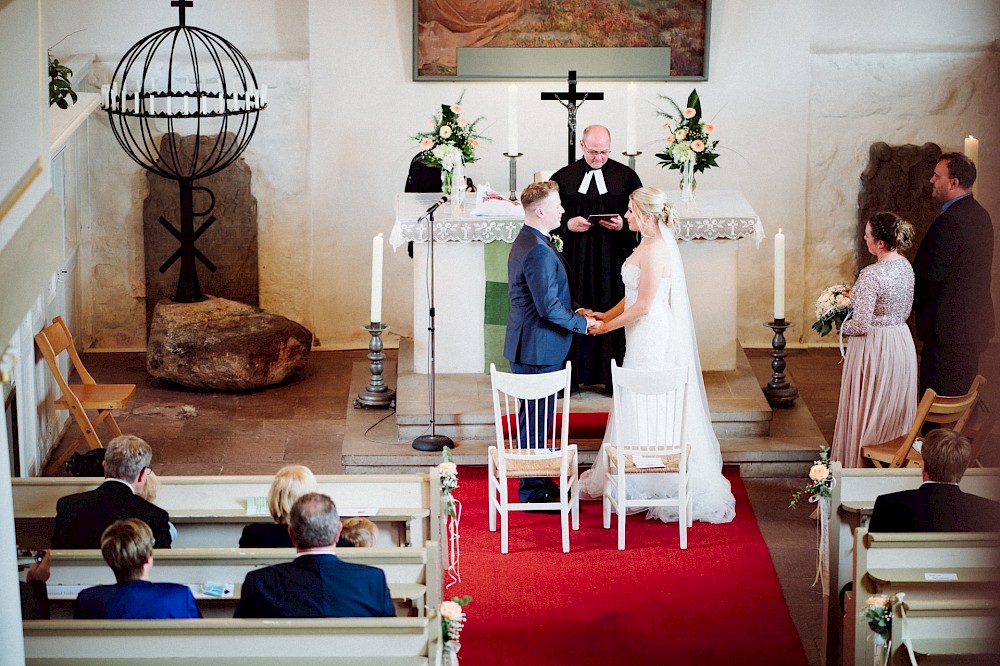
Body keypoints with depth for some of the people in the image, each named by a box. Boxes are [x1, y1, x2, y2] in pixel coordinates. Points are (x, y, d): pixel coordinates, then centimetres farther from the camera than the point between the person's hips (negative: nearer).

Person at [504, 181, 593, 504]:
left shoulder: (526, 241, 10)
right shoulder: (539, 251, -24)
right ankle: (533, 492, 8)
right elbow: (549, 308, -26)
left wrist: (576, 310, 9)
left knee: (535, 417, 19)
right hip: (538, 349, -11)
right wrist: (583, 323, -12)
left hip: (528, 344, 11)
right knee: (535, 419, -1)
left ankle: (536, 481, 30)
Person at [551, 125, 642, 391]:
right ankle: (570, 375, 11)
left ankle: (613, 377, 12)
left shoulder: (626, 176, 2)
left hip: (614, 260, -1)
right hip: (575, 259, 1)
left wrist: (623, 225, -14)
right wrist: (567, 224, -11)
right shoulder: (563, 177, 4)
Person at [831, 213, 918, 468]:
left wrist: (842, 327, -4)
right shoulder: (905, 267, 1)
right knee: (895, 412, 18)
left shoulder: (871, 275, -24)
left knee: (865, 414, 6)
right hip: (901, 343, 8)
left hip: (874, 348, -8)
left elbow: (861, 325, -23)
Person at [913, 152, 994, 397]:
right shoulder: (980, 214, 11)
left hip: (950, 327, -10)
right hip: (977, 321, 10)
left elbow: (931, 273, -21)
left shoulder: (950, 221, -20)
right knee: (963, 392, 18)